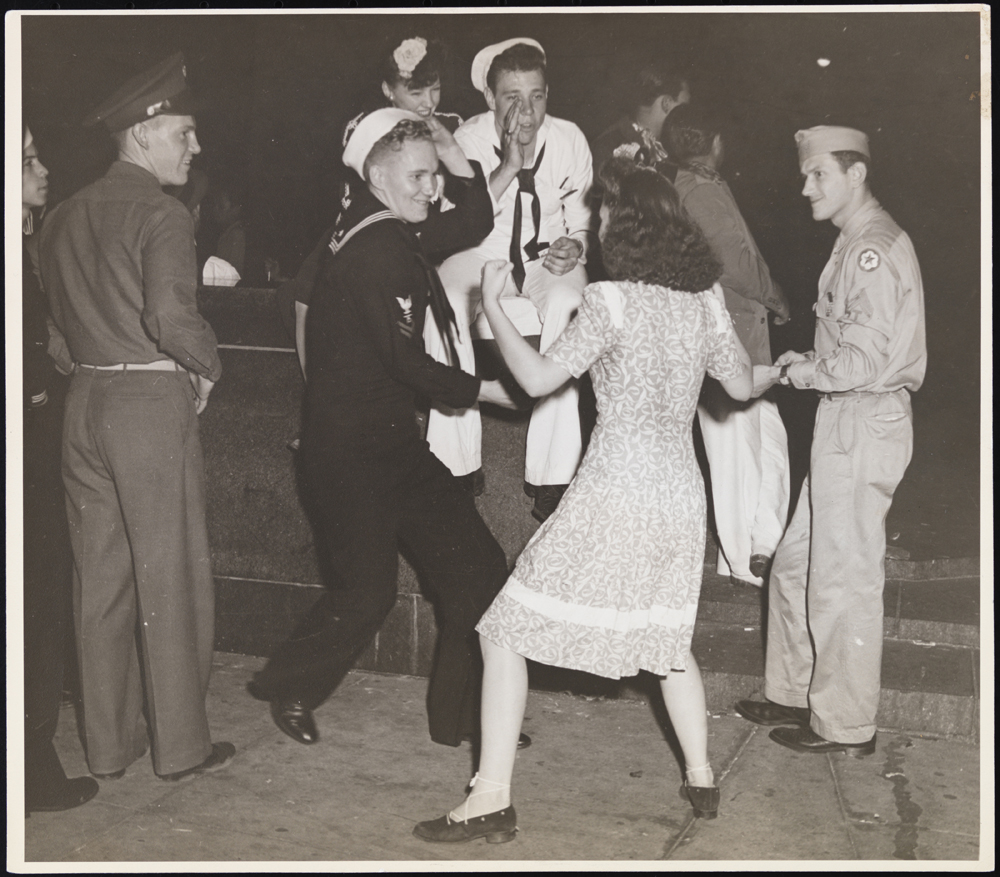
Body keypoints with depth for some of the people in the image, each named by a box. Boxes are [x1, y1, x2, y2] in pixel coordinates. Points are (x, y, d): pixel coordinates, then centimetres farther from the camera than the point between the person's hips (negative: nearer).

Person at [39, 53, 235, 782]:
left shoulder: (67, 216, 11)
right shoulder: (161, 214, -12)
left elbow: (60, 310, 15)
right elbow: (171, 313, -24)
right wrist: (207, 367, -8)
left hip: (86, 398, 7)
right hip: (154, 401, -7)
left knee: (100, 576, 13)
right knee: (172, 576, 3)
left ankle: (108, 743, 22)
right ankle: (180, 745, 12)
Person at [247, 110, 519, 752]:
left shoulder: (392, 235, 9)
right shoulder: (373, 252, -19)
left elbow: (472, 228, 21)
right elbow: (405, 362, -20)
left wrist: (460, 162, 6)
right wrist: (484, 390, -13)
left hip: (394, 442, 9)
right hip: (350, 452, -9)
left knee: (476, 568, 4)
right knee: (366, 594, 0)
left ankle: (462, 716, 14)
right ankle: (290, 691, 27)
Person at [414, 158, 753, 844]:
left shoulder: (613, 300, -11)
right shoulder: (705, 297, 7)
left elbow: (539, 378, -12)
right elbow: (741, 386, 17)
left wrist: (493, 307, -1)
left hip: (613, 494, -7)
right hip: (682, 493, 7)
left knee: (507, 631, 1)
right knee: (669, 634, 28)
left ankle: (492, 799, -1)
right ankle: (701, 778, 33)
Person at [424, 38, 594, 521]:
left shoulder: (569, 139, -3)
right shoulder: (469, 139, -8)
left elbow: (583, 219, 7)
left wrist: (575, 246, -17)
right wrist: (508, 167, -26)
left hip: (549, 256, 0)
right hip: (482, 254, 0)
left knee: (568, 304, -35)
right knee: (443, 302, -34)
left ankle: (551, 474, -30)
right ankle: (456, 463, -24)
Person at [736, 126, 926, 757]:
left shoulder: (874, 249, -17)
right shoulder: (857, 243, 15)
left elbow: (861, 362, -22)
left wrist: (787, 372, -11)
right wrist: (804, 363, 6)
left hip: (865, 425, -10)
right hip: (846, 424, 10)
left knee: (845, 578, 0)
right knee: (797, 563, 16)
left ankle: (846, 725, 12)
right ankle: (797, 694, 29)